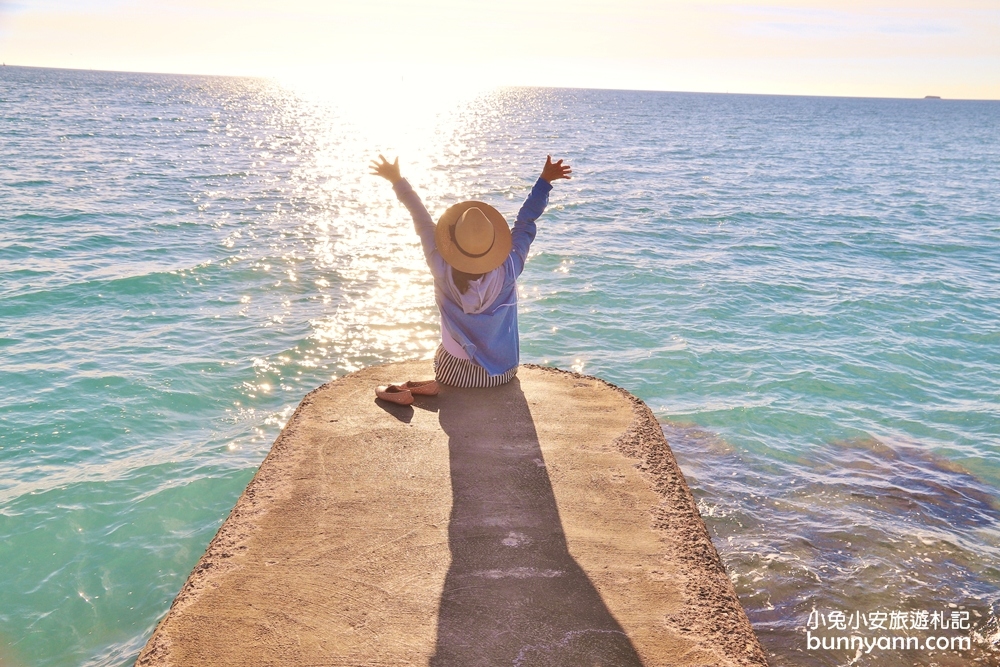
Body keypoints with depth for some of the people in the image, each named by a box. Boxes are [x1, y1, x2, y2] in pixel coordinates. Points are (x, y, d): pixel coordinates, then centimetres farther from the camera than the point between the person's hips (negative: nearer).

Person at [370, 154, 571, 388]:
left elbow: (423, 222, -11)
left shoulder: (443, 272, -24)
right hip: (502, 373, 1)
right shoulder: (508, 271, -24)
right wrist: (545, 180, -5)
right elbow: (525, 223, -13)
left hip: (453, 373, 0)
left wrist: (397, 180, 1)